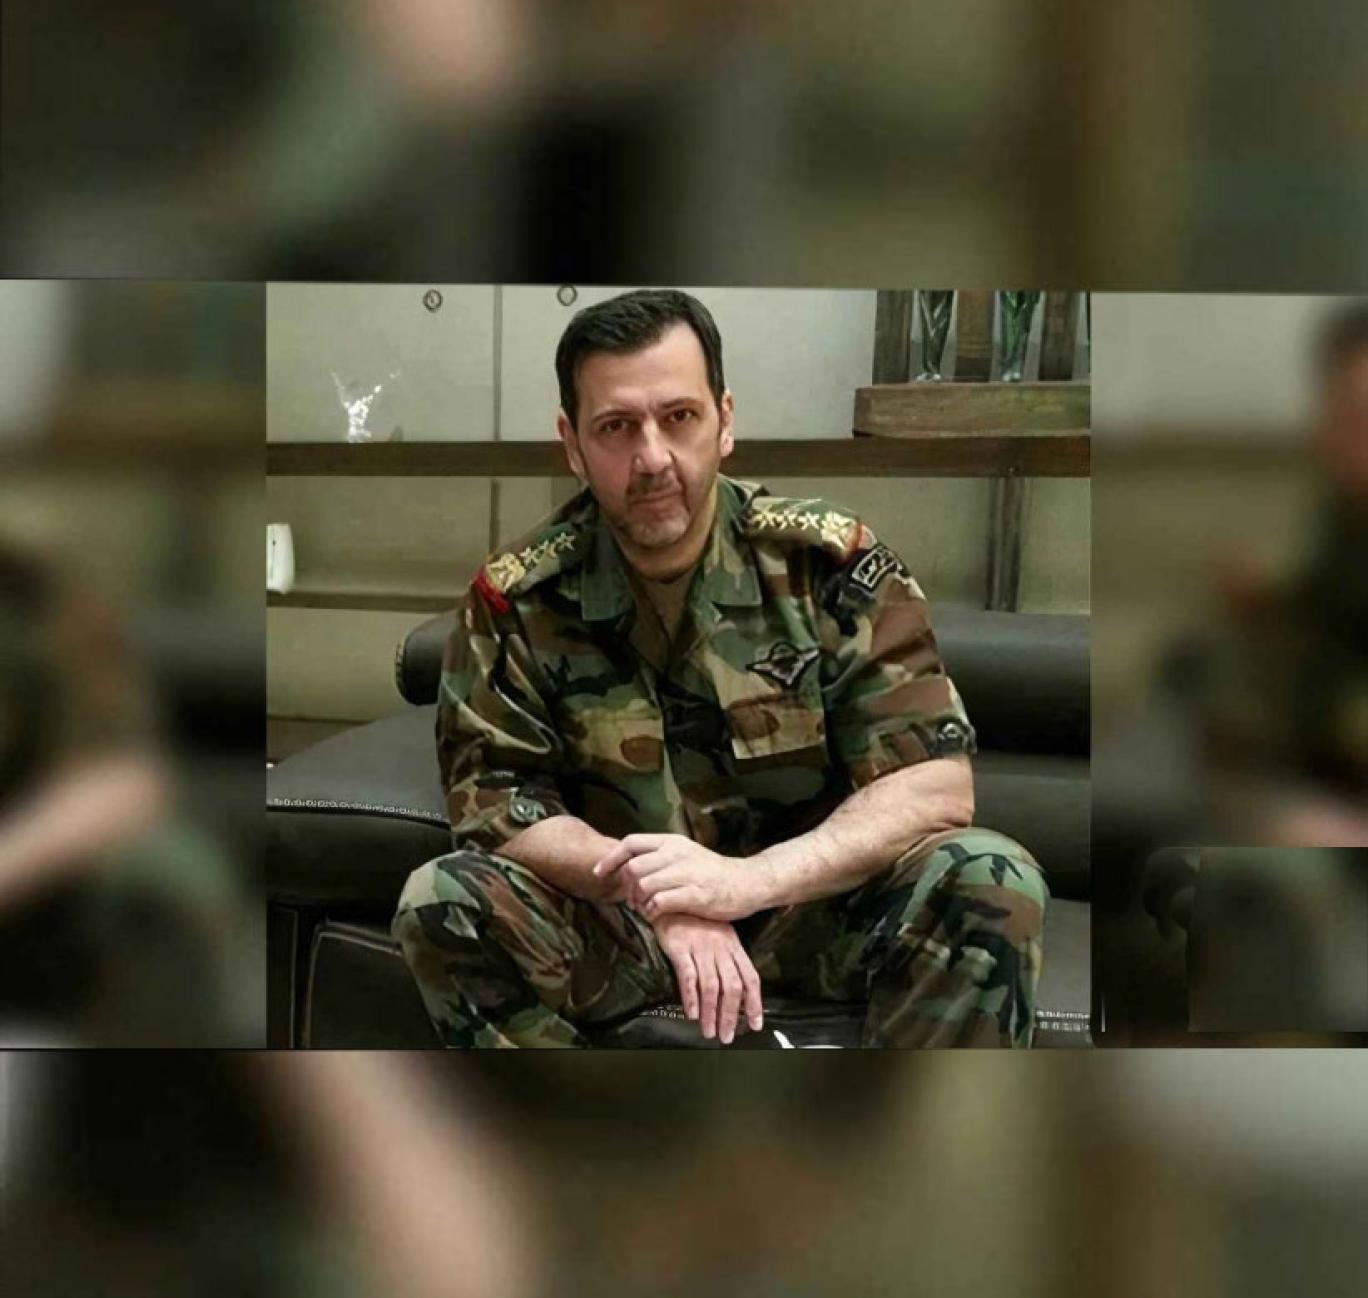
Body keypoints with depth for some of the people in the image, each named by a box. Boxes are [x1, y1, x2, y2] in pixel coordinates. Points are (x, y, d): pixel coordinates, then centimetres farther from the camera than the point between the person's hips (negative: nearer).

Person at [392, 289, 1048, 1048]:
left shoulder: (830, 562, -10)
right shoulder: (516, 598, -7)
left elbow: (937, 782, -14)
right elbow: (492, 795, -9)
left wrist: (748, 879, -29)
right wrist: (656, 894, -26)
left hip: (809, 903, 0)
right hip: (616, 924, 1)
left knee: (994, 884, -27)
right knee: (439, 906, -26)